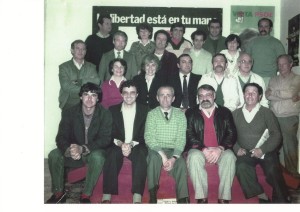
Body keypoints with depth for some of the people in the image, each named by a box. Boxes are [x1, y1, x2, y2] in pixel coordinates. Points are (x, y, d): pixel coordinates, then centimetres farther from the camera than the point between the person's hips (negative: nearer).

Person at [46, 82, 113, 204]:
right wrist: (69, 150, -35)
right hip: (73, 153, 3)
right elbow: (61, 137, -10)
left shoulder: (105, 115, -11)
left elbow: (105, 139, -18)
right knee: (54, 155, -24)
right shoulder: (69, 113, -5)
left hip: (94, 152, -2)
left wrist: (82, 149, -34)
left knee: (97, 156, -36)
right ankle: (58, 193, -6)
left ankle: (86, 195, -21)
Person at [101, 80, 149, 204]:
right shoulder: (113, 110, 7)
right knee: (112, 154, -32)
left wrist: (131, 144, -20)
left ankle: (137, 197, -38)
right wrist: (120, 144, -21)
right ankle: (107, 196, -34)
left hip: (137, 146, 0)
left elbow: (144, 135, -1)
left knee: (141, 154, -33)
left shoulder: (144, 110, 5)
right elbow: (111, 134, 1)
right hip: (117, 146, 1)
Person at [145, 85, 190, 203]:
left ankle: (183, 199, -22)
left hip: (174, 150, 1)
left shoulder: (180, 115, 6)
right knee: (153, 156, -33)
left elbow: (181, 139, -2)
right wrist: (162, 154, -20)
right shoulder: (152, 114, 4)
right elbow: (149, 137, -6)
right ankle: (153, 195, -24)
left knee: (181, 163, -29)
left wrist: (173, 158, -18)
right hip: (156, 149, 0)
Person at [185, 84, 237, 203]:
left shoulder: (225, 112, 11)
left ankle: (224, 198, -24)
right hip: (199, 150, 0)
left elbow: (232, 134, 3)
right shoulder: (191, 113, 9)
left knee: (229, 157, -31)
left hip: (220, 150, 1)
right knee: (194, 157, -33)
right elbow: (189, 135, -1)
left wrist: (220, 149, -14)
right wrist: (203, 149, -16)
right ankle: (201, 197, -27)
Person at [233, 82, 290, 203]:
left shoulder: (266, 113, 6)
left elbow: (276, 135, 0)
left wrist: (262, 150, -13)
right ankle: (261, 196, -17)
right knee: (241, 167, -30)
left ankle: (280, 200, -6)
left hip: (265, 152, -1)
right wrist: (237, 148, -11)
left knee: (272, 170, -29)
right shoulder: (236, 114, 11)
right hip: (245, 153, 1)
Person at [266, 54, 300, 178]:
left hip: (289, 118, -3)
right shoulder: (273, 80, 16)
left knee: (289, 145, -3)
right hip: (273, 117, 3)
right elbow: (268, 95, 0)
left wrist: (275, 92, -3)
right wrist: (286, 96, -8)